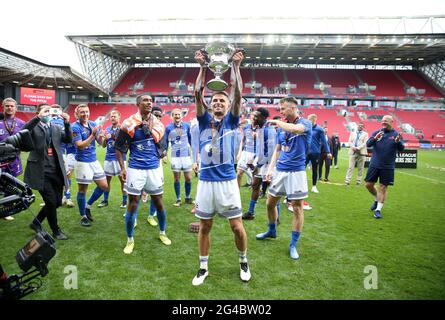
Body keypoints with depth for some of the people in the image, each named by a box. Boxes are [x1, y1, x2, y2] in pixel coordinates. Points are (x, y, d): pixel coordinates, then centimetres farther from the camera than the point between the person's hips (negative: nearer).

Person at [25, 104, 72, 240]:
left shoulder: (56, 127, 14)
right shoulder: (33, 127, 1)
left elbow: (68, 139, -1)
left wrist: (67, 123, -15)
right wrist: (38, 117, -28)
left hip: (56, 171, 5)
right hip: (41, 171, -5)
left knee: (57, 202, 10)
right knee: (51, 202, -3)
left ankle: (36, 222, 33)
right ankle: (56, 230, 18)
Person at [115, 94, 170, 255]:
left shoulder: (157, 124, 4)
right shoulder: (129, 123, -7)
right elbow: (119, 147, -1)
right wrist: (122, 168, -6)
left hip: (154, 168, 3)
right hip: (135, 169, -3)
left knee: (159, 203, 12)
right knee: (132, 205, 3)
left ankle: (162, 233, 34)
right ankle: (130, 240, 21)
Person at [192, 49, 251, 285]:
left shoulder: (231, 121, 4)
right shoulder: (204, 121, 7)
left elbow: (238, 94, -7)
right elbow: (197, 94, -3)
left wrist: (235, 66, -7)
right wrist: (202, 67, -4)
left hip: (227, 181, -1)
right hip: (205, 181, 2)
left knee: (237, 227, 4)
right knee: (204, 227, 11)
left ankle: (243, 262, 29)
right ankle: (203, 268, 27)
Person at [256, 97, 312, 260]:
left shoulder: (305, 124, -8)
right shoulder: (281, 127, 12)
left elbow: (294, 129, -32)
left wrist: (276, 122, -17)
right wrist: (270, 168, 8)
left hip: (296, 172, -6)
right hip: (279, 171, 6)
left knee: (297, 207, -1)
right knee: (270, 203, 13)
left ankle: (293, 245, 12)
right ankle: (272, 231, 38)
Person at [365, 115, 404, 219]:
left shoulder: (396, 134, 1)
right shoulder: (376, 133, 4)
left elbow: (401, 149, -6)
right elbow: (368, 144, -5)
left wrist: (398, 141, -28)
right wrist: (375, 138, -25)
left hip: (388, 167, -2)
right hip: (374, 165, 2)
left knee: (383, 187, 0)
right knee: (368, 185, 5)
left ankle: (378, 209, 10)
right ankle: (376, 199, 32)